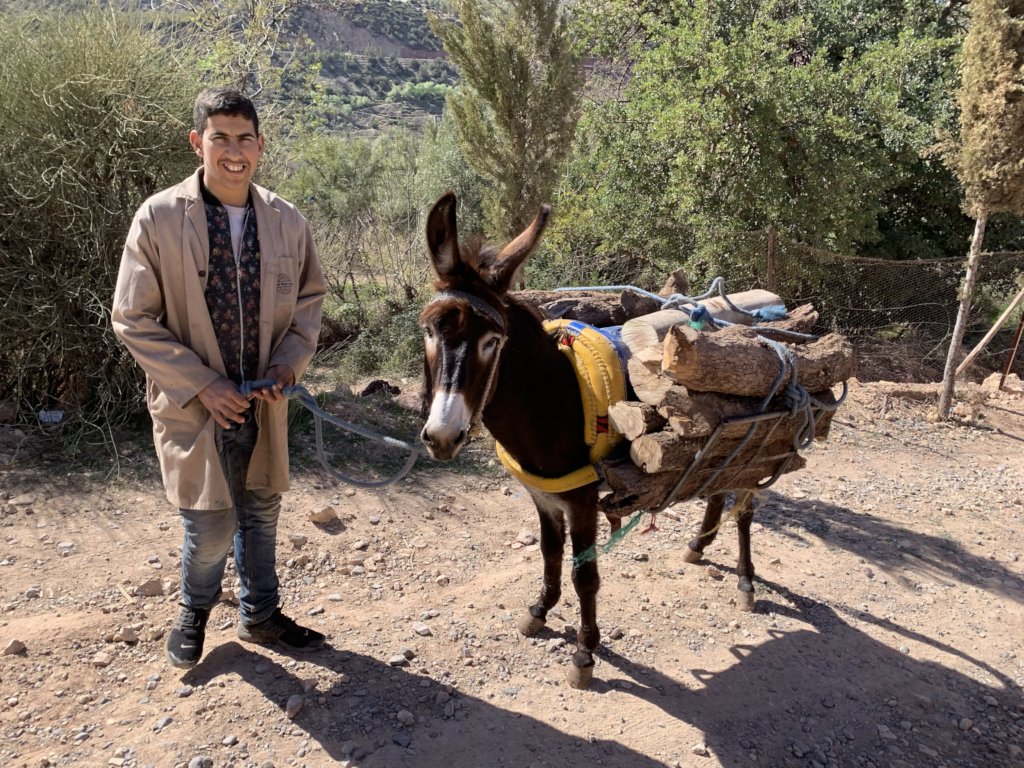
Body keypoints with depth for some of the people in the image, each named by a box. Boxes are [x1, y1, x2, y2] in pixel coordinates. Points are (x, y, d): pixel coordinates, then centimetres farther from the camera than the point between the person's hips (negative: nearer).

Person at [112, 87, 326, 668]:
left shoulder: (287, 221, -3)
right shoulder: (159, 218, -12)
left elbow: (310, 298, 9)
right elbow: (133, 319, -9)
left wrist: (289, 360, -8)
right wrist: (202, 384, -16)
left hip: (264, 402, 4)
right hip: (195, 404, -3)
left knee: (262, 512, 18)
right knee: (212, 528, 3)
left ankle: (260, 614, 41)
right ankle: (195, 612, 37)